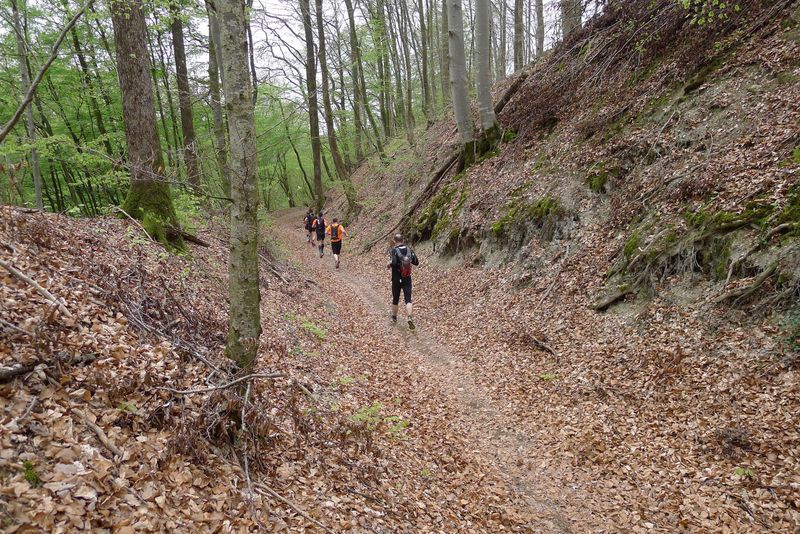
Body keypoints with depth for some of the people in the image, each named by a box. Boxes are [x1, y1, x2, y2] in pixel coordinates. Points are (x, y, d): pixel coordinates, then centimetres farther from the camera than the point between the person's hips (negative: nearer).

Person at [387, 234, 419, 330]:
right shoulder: (409, 249, 1)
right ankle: (409, 317, -26)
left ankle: (394, 317, 34)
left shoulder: (394, 250, -11)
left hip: (396, 280, -2)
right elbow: (416, 262, 5)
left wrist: (388, 265, -8)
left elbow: (393, 263, -28)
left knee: (395, 299, 16)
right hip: (407, 279, 2)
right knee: (408, 300, -3)